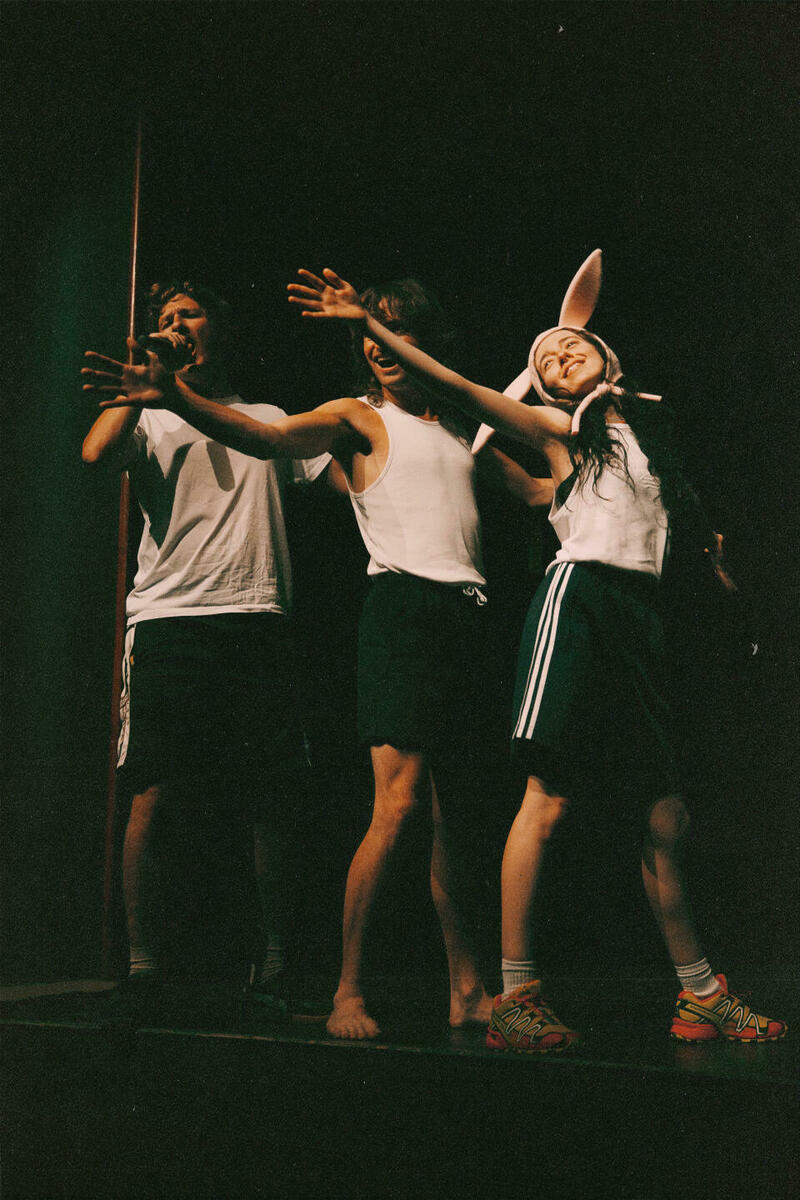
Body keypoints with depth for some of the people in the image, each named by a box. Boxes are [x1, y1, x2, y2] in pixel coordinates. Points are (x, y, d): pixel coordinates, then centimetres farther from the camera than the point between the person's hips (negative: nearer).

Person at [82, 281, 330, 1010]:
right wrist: (150, 375, 3)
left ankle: (274, 970, 5)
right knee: (158, 796, -9)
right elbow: (97, 453, -3)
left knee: (274, 802, -3)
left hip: (259, 622, 1)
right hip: (170, 620, -1)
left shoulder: (271, 422, 24)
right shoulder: (152, 420, 18)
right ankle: (144, 968, 0)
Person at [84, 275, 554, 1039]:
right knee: (399, 800, -17)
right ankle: (348, 992, -11)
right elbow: (267, 438, -10)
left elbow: (541, 490, 35)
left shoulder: (463, 430, 24)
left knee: (453, 809, 7)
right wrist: (177, 398, -26)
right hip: (402, 602, -5)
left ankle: (466, 991, 13)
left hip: (466, 613, 5)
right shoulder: (357, 417, 8)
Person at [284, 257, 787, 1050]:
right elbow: (458, 388, -1)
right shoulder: (560, 426, 9)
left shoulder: (647, 421, 23)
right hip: (579, 595, -5)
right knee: (547, 799, -13)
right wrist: (368, 325, -8)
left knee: (666, 818, 5)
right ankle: (514, 996, -12)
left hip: (641, 613, 5)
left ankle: (700, 996, 15)